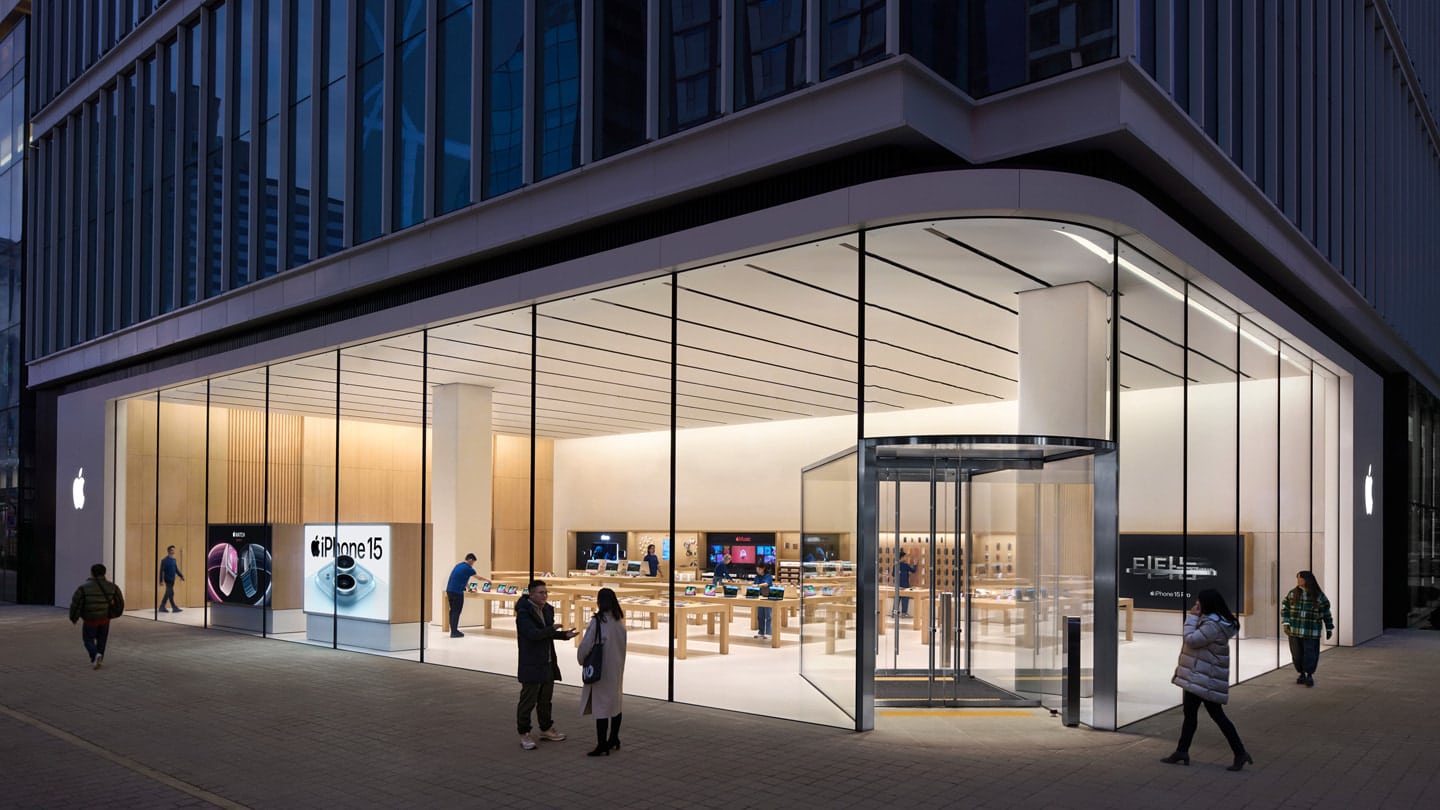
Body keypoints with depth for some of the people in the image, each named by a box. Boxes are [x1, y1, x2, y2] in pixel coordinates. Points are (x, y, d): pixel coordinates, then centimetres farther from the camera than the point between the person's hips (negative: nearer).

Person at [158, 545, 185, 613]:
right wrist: (161, 580, -16)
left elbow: (176, 569, 18)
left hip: (172, 580, 8)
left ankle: (162, 607, 18)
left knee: (168, 594, 11)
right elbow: (161, 571, -12)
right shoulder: (165, 560, -10)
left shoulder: (174, 560, 11)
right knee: (171, 594, -6)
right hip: (168, 580, -8)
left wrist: (181, 576, 9)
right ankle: (174, 608, -3)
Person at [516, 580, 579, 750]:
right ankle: (524, 734, 11)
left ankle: (546, 729, 32)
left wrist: (564, 635, -2)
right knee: (528, 700, 0)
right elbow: (533, 633, -27)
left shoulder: (547, 610, 9)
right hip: (532, 664, -8)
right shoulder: (524, 613, -17)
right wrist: (552, 629, -14)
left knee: (545, 699, 19)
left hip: (548, 663, 8)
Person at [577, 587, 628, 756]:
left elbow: (586, 645, -15)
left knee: (600, 706, -1)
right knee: (615, 703, 17)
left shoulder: (598, 621, -17)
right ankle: (613, 741, 28)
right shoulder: (619, 622, 2)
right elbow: (621, 645, 8)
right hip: (617, 670, 7)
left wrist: (582, 660, 3)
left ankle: (602, 746, 1)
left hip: (601, 671, -7)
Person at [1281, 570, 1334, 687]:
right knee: (1297, 654, 8)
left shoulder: (1319, 596, -2)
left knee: (1310, 654, -3)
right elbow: (1284, 608, 6)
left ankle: (1310, 675, 14)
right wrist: (1285, 623, -5)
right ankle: (1301, 673, 26)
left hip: (1311, 633, -3)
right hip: (1294, 631, 3)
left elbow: (1326, 613, 5)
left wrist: (1329, 629, 8)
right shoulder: (1292, 593, 4)